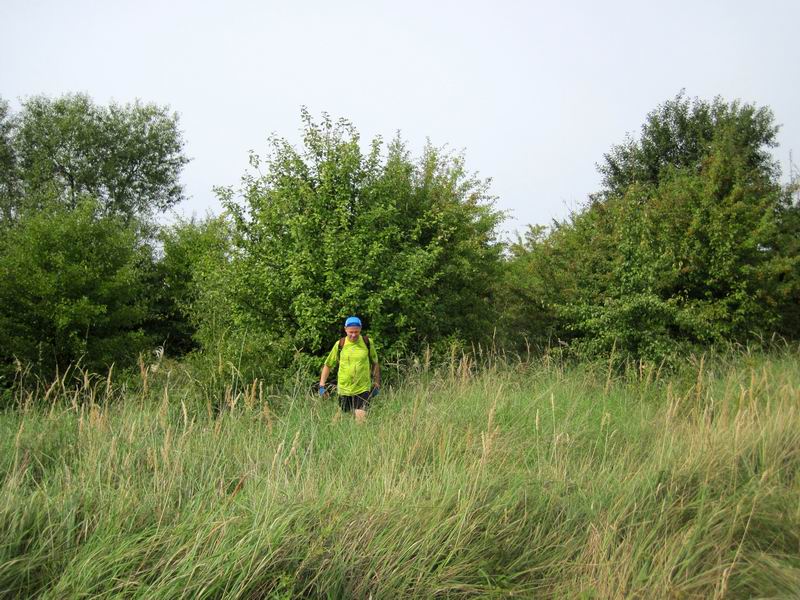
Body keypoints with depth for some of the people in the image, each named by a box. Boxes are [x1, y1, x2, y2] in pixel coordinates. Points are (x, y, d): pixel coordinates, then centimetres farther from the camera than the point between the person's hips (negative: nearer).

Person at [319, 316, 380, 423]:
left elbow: (375, 363, 11)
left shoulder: (367, 343, -2)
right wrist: (322, 386, 2)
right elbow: (328, 365, 8)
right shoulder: (339, 345, -2)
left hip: (363, 389, -1)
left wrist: (376, 384, 11)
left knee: (361, 419, -13)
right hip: (344, 389, 1)